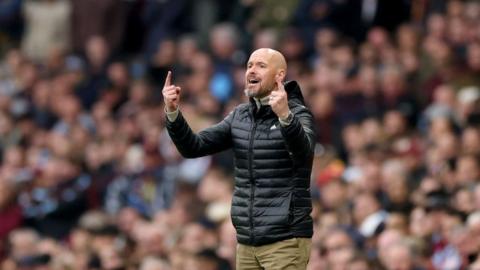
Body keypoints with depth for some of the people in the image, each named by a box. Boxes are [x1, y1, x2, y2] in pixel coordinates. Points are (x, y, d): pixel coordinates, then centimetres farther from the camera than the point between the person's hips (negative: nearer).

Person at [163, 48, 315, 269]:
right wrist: (172, 112, -12)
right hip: (247, 241, 6)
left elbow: (303, 151, -28)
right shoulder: (240, 116, 11)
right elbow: (193, 147, 5)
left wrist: (285, 116, -47)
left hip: (286, 240, -6)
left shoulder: (298, 114, -7)